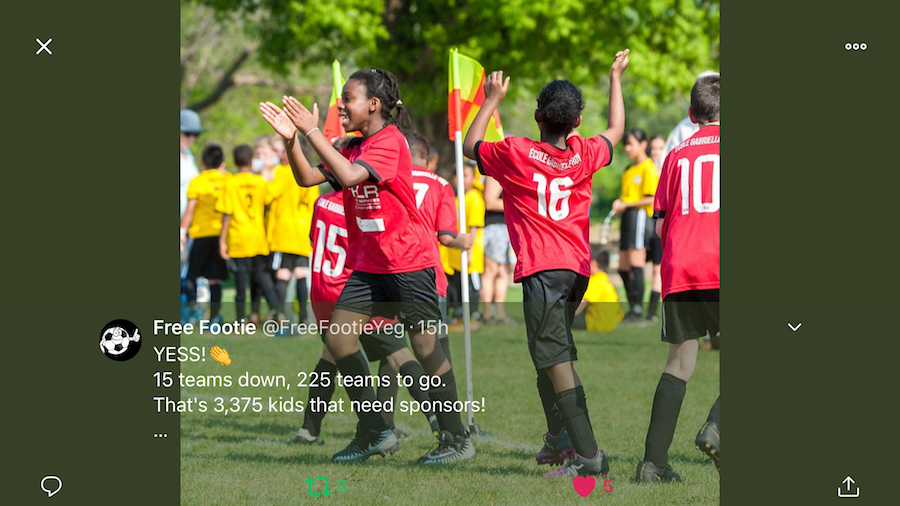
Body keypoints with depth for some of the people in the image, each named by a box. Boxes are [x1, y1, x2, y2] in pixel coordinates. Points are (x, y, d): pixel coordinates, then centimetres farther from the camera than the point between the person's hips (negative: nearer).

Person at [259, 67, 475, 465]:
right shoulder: (354, 147, 13)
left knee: (425, 344, -7)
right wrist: (291, 139, -6)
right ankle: (374, 432, 9)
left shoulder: (390, 141, -13)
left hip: (407, 260, -9)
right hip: (369, 264, 9)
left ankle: (457, 440, 1)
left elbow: (349, 176, -28)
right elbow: (307, 178, 9)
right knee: (338, 338, 1)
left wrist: (313, 131, -25)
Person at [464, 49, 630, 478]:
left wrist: (491, 100, 26)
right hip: (578, 268, 6)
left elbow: (470, 145, 16)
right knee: (550, 353, 24)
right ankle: (559, 437, 28)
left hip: (541, 268, -6)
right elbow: (616, 130, 30)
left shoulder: (515, 153, -3)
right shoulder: (584, 154, 8)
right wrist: (615, 79, 41)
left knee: (555, 358, -13)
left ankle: (588, 454, -23)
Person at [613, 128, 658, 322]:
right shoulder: (629, 170, 19)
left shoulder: (648, 168, -8)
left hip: (640, 215, -9)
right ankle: (633, 308, 16)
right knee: (623, 267, 9)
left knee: (636, 264, -11)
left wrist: (626, 205, -12)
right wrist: (619, 204, 6)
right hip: (627, 218, 9)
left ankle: (638, 311, -11)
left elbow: (651, 199, -14)